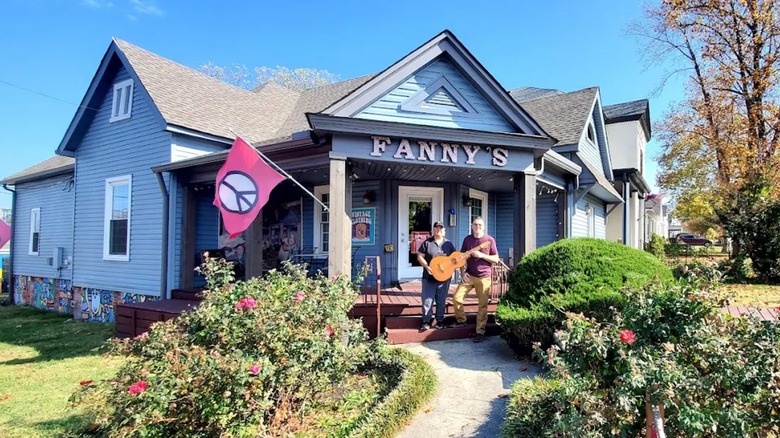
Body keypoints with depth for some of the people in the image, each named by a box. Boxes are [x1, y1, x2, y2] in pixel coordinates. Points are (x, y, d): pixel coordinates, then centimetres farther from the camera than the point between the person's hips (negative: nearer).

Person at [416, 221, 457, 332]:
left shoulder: (448, 244, 7)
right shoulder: (427, 242, -1)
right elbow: (419, 256, -2)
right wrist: (427, 267, -14)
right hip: (429, 277, -2)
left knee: (441, 301, 9)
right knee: (427, 300, -2)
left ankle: (440, 321, 21)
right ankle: (426, 322, 9)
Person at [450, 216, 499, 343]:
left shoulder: (489, 240, -4)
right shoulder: (467, 239, 5)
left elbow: (496, 259, -4)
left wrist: (481, 255, -17)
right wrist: (462, 272, -3)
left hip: (484, 277, -3)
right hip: (469, 275, 3)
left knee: (483, 304, 0)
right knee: (456, 298, -3)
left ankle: (480, 332, 10)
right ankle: (461, 320, 22)